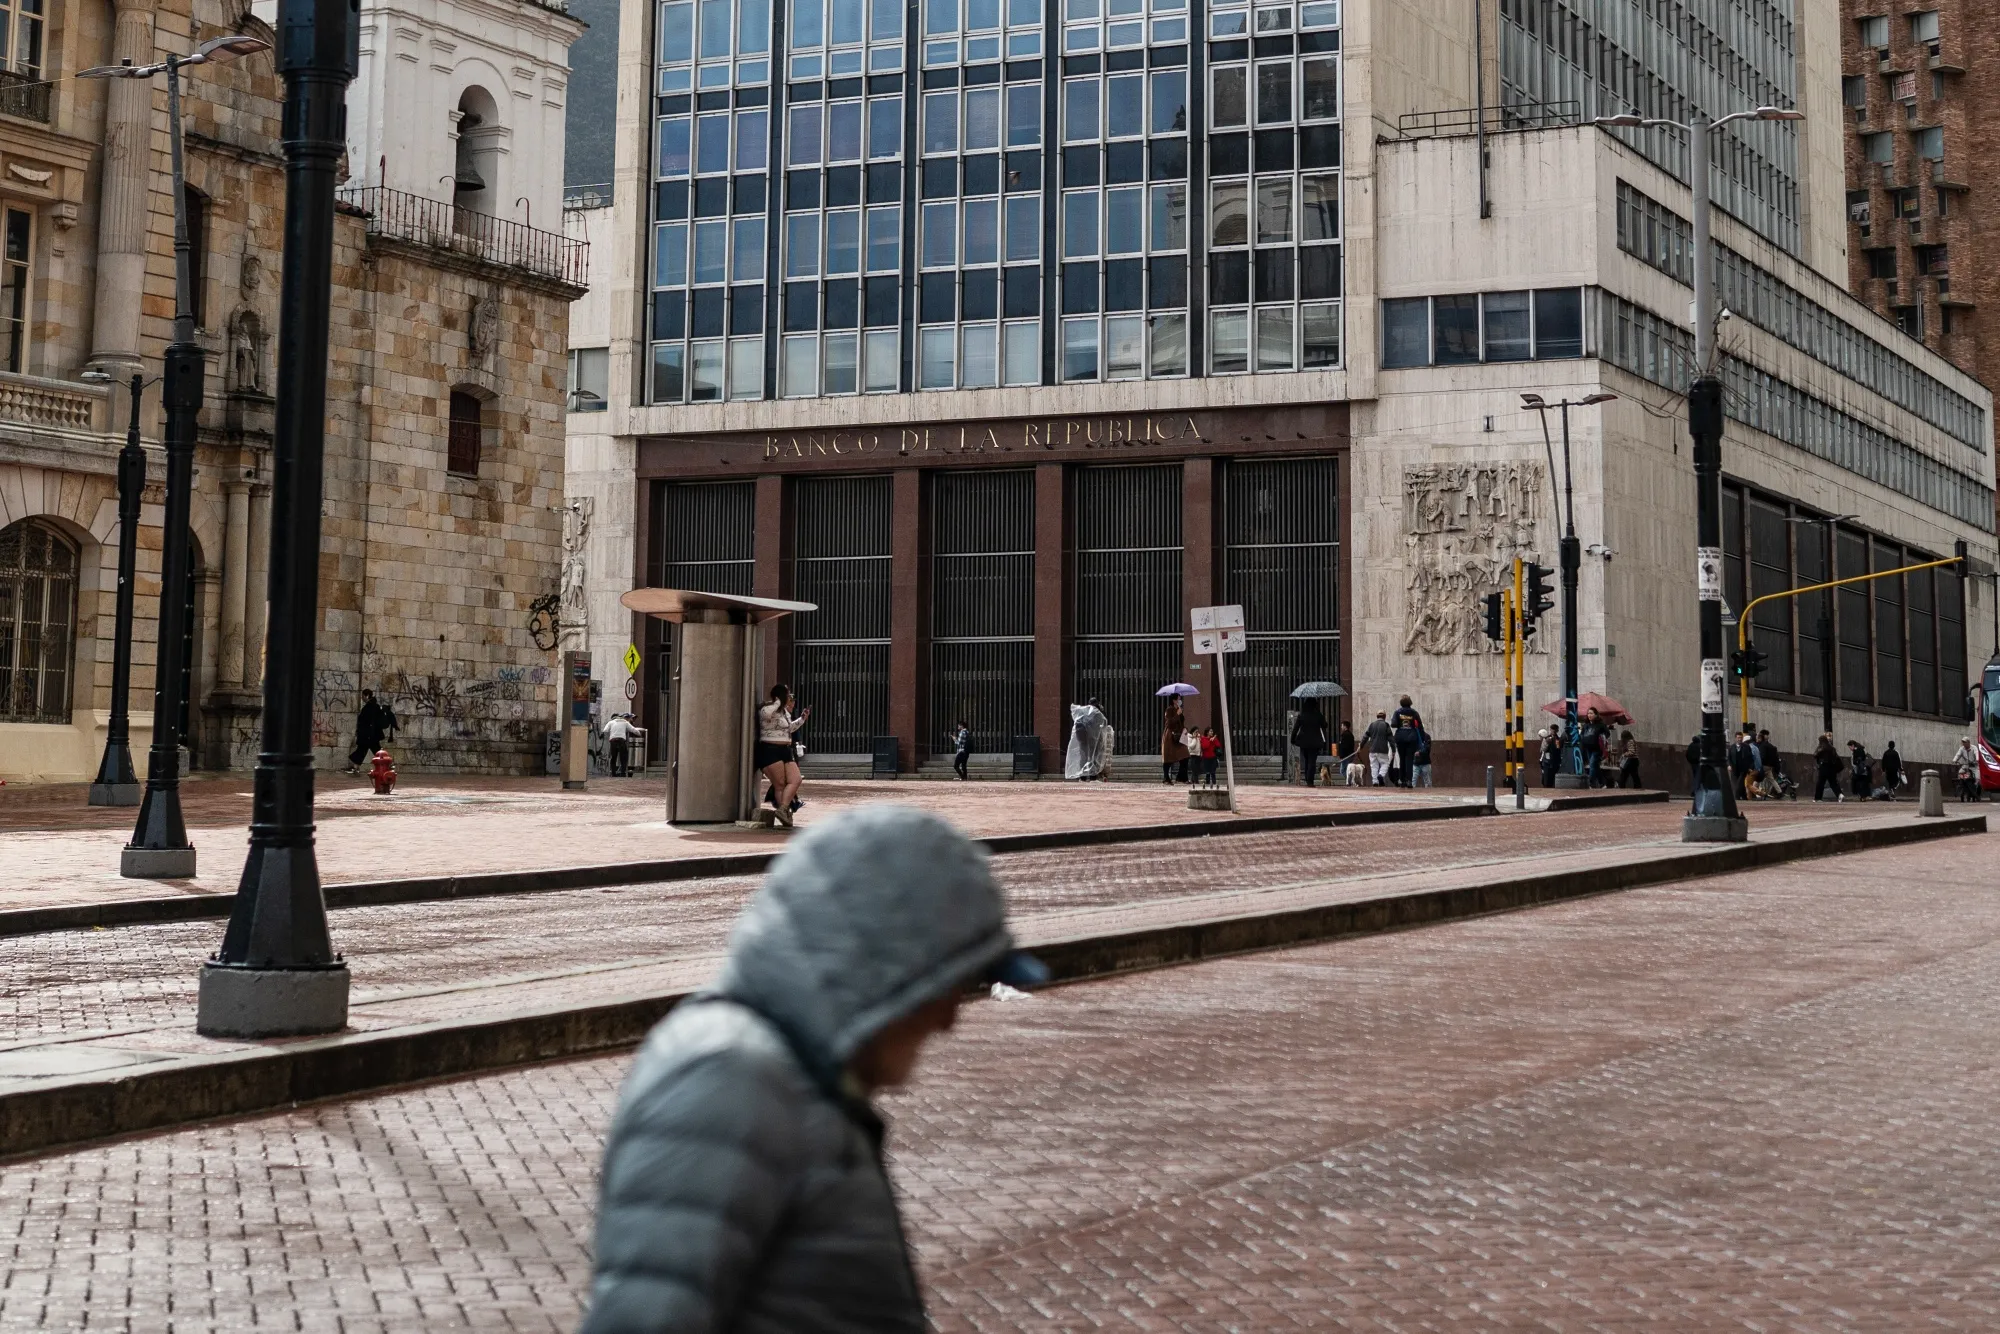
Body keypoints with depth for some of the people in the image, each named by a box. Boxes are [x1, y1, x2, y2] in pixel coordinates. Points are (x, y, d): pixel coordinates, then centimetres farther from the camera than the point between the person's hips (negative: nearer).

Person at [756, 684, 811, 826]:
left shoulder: (785, 712, 21)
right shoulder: (769, 710, -10)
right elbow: (765, 713, -37)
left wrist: (802, 718, 35)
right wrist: (778, 702, -23)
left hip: (785, 751, 9)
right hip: (770, 750, -9)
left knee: (796, 780, -5)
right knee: (780, 784, -7)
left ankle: (783, 809, -9)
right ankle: (786, 813, -5)